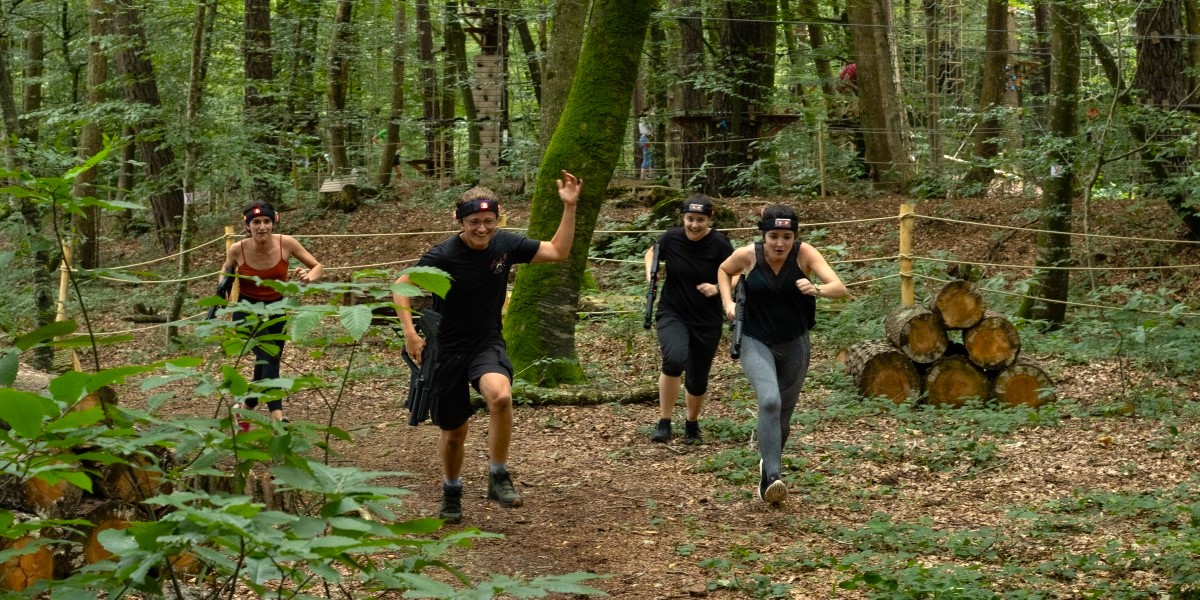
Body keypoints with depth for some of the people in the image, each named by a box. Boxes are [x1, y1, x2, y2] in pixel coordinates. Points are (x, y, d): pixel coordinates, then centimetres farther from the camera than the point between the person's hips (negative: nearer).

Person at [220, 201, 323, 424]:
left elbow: (318, 267, -5)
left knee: (269, 361, 9)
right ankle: (277, 416, -32)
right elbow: (227, 269, 8)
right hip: (247, 311, -3)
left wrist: (309, 277, -26)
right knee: (268, 356, -24)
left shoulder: (286, 243, -14)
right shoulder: (238, 250, -16)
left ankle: (246, 407, 35)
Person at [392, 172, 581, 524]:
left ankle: (498, 479, -15)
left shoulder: (505, 245, -6)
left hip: (488, 343, 2)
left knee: (500, 395, -32)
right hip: (447, 349, -1)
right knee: (453, 431, 9)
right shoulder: (444, 255, -17)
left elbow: (558, 252, 3)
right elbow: (401, 286, -11)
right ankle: (451, 492, 39)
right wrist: (409, 331, -23)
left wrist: (569, 207, -5)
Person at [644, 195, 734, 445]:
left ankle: (692, 424, 40)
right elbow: (652, 253, 15)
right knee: (674, 359, -30)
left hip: (707, 321, 0)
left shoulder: (719, 244, -12)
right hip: (672, 314, 0)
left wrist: (717, 288, -24)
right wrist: (650, 272, -4)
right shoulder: (671, 238, -6)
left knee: (698, 381, 10)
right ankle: (664, 423, -17)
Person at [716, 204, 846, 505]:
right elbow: (724, 270, 9)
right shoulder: (747, 255, -14)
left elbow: (840, 288, -28)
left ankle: (768, 462, 45)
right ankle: (772, 477, -30)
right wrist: (728, 302, -4)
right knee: (769, 401, -27)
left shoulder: (805, 254, -17)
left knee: (784, 413, 16)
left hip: (794, 344, 2)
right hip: (756, 342, -2)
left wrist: (817, 289, -47)